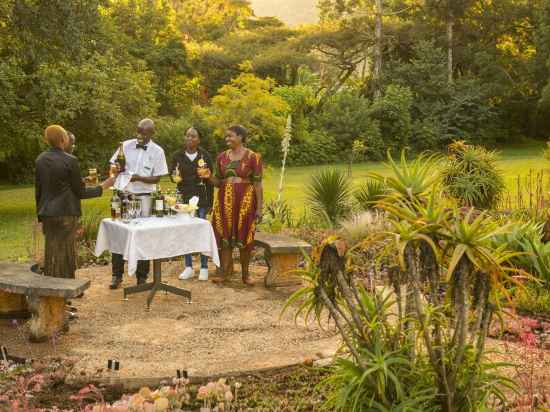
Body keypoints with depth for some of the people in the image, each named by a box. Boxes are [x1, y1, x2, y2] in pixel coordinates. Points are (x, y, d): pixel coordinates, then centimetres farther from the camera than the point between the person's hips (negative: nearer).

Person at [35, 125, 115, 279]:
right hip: (66, 214, -6)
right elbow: (80, 192, -7)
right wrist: (104, 186, 3)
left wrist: (41, 215, 19)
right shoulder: (70, 161, -13)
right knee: (65, 258, 2)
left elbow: (38, 190, 10)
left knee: (51, 256, 14)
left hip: (47, 214, 6)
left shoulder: (40, 159, 4)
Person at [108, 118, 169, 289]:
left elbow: (156, 179, -3)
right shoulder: (125, 145, 2)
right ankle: (117, 275, 11)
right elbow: (113, 165, 9)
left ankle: (142, 277, 15)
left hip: (143, 197, -1)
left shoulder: (157, 152, -2)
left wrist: (140, 178, -20)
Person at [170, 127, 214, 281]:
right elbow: (172, 175, 12)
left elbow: (210, 180, 2)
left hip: (201, 199, -2)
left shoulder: (205, 156, 0)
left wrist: (210, 202, 0)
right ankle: (188, 267, 17)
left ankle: (204, 268, 10)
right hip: (183, 198, 2)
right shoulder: (177, 156, 3)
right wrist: (174, 177, -14)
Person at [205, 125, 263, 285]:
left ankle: (245, 274, 13)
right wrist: (209, 176, -7)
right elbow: (219, 182, 14)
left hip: (245, 200, -4)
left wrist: (259, 207, -9)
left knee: (244, 237, 2)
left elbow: (257, 184, -5)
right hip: (225, 200, 4)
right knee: (225, 236, 3)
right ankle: (225, 272, 9)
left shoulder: (252, 157, -5)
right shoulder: (222, 156, 9)